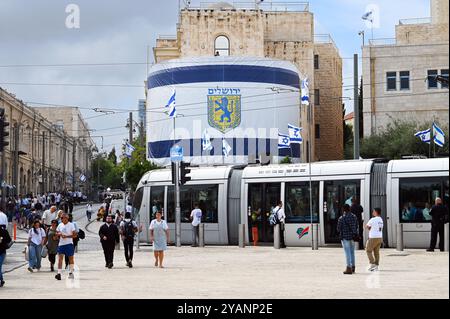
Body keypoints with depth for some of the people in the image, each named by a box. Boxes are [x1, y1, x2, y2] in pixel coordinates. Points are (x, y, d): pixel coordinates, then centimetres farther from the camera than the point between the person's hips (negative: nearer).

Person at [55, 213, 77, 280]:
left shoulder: (71, 225, -6)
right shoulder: (60, 225, 9)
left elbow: (75, 235, -9)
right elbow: (57, 233, 17)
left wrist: (66, 236, -19)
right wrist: (58, 234, -7)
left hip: (69, 244, -4)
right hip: (61, 244, 4)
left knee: (71, 258, 7)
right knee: (60, 258, -9)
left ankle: (71, 272, 21)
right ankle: (59, 273, -15)